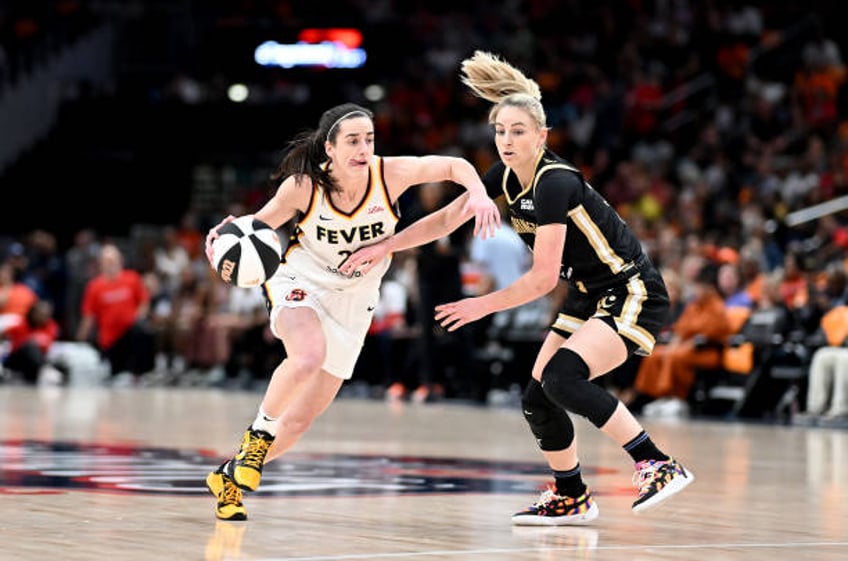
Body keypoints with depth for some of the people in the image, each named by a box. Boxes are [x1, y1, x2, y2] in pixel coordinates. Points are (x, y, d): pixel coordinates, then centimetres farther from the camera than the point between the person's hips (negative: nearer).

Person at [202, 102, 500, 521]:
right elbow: (264, 222, -2)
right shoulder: (303, 185, -18)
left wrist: (478, 194, -27)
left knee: (301, 420, 5)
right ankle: (259, 433, -12)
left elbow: (455, 166, -7)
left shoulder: (389, 174, -17)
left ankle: (230, 476, 27)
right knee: (309, 356, -38)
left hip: (353, 299, 3)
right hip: (301, 282, -3)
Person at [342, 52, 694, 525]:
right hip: (589, 297, 9)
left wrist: (482, 306, -15)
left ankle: (659, 465, -24)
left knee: (562, 377, -29)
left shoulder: (554, 184, -24)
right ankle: (572, 499, 24)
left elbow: (543, 278, -24)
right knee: (537, 399, 4)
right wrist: (383, 246, 7)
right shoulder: (507, 177, 1)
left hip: (634, 295, -9)